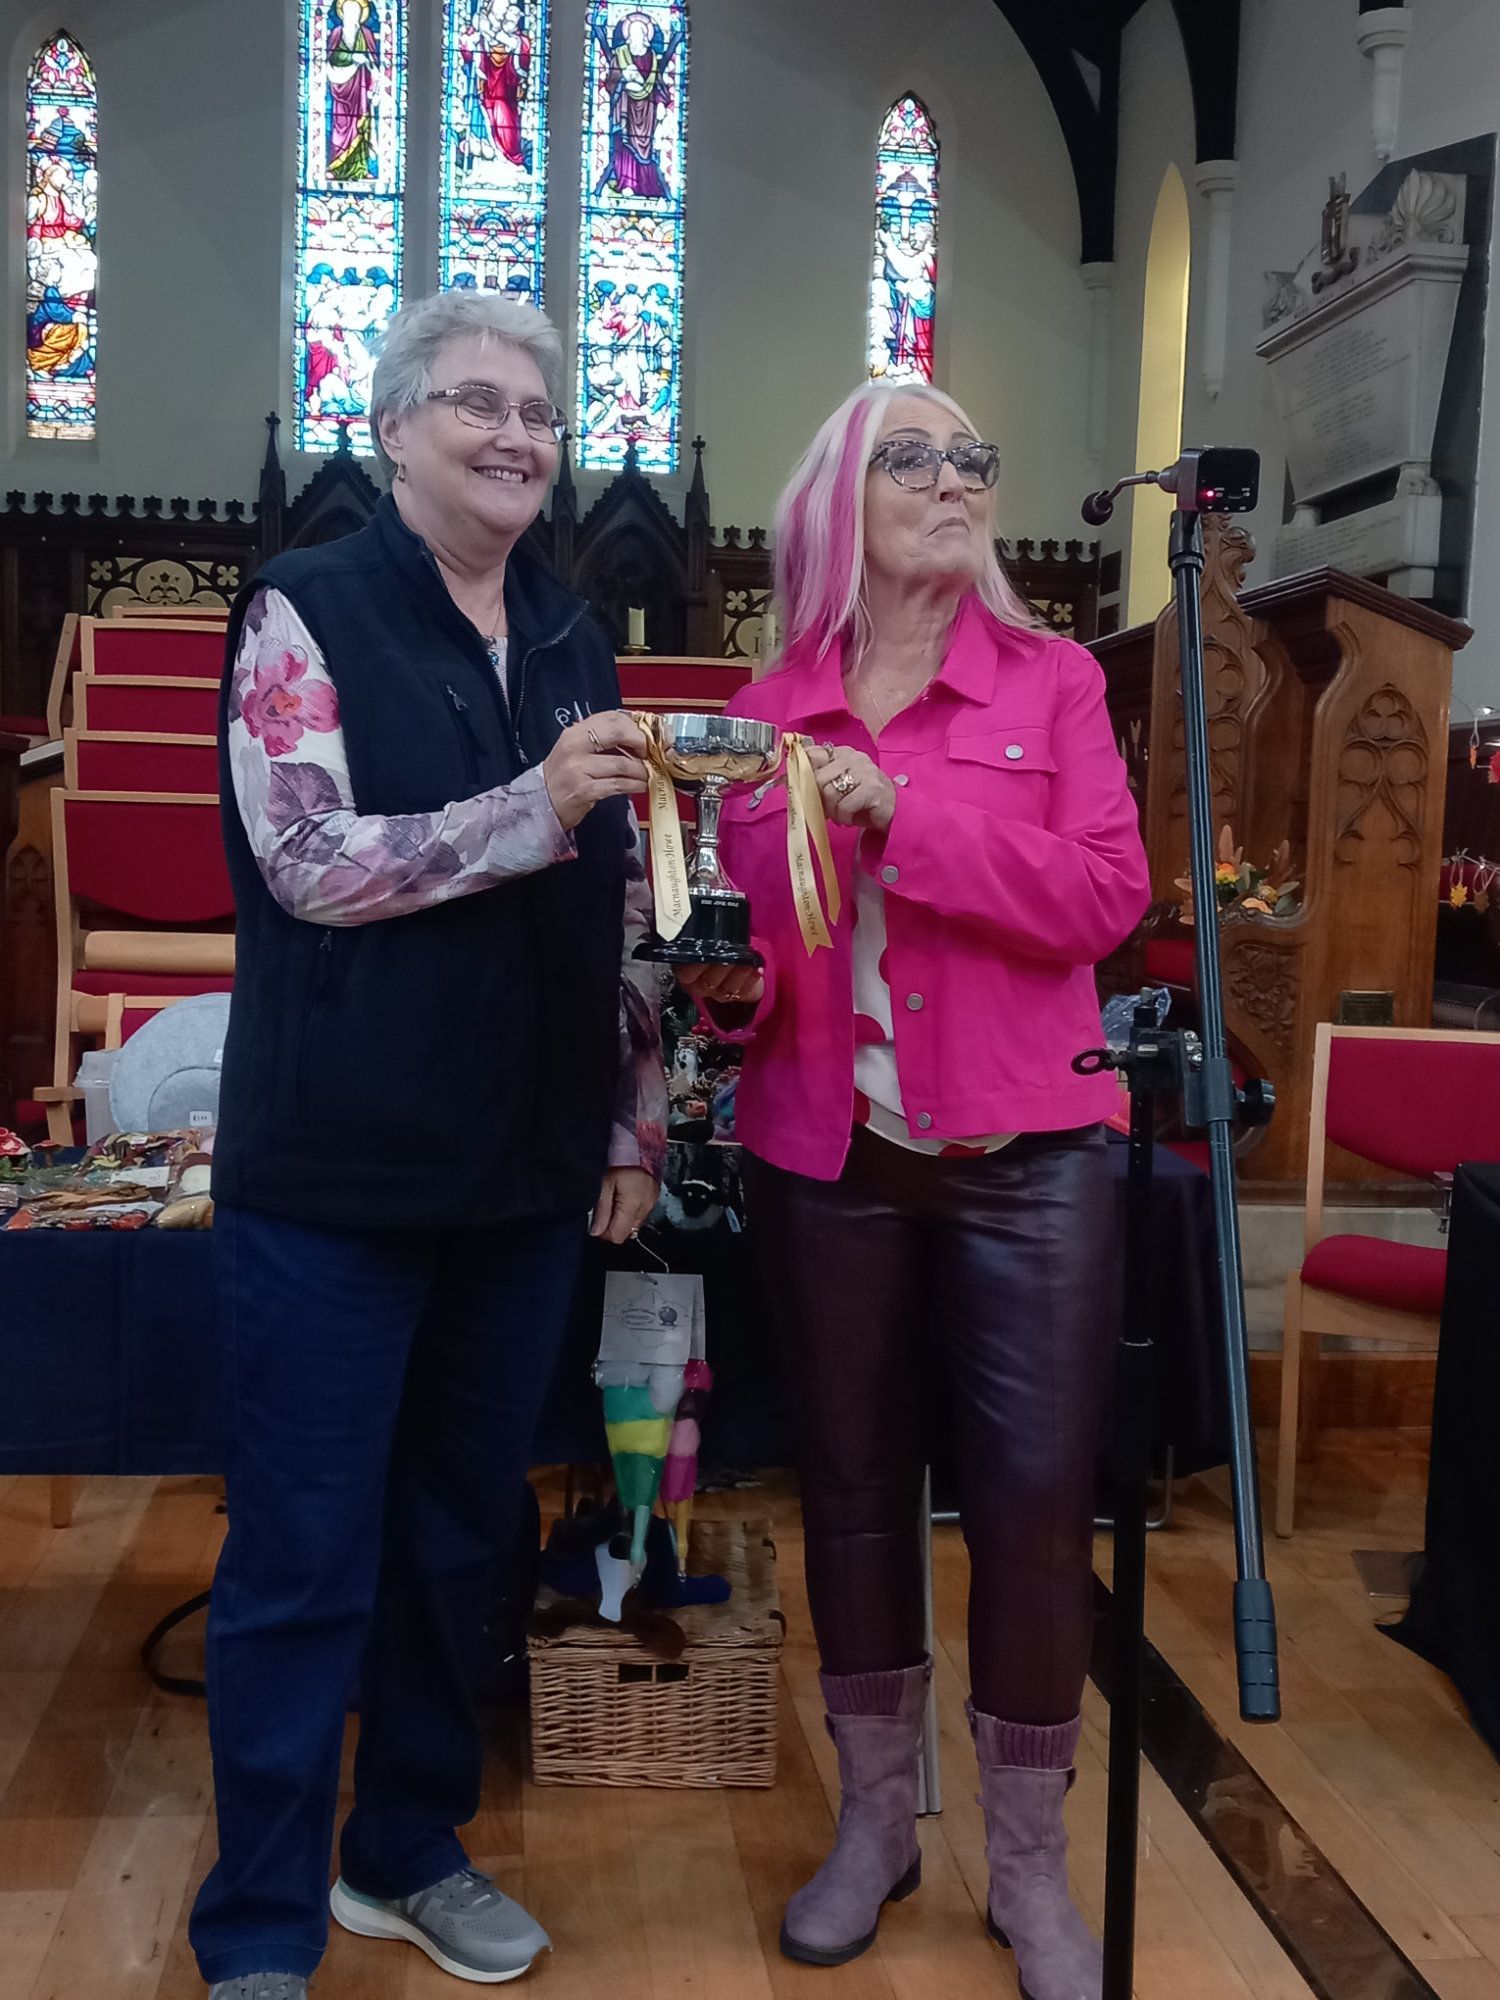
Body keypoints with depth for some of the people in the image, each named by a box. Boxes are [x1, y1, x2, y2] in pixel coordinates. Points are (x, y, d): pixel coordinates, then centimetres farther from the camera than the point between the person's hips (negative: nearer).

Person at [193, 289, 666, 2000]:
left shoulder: (570, 642, 12)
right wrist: (535, 807, -23)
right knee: (305, 1557, 3)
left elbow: (620, 908, 14)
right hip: (338, 1170, -5)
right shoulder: (307, 611, -4)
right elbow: (309, 863, -14)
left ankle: (409, 1848, 34)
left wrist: (634, 1118, 11)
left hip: (525, 1169, 5)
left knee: (461, 1532, 15)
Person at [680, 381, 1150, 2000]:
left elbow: (1107, 896, -10)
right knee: (850, 1489, 10)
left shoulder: (1049, 681, 2)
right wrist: (730, 985, -10)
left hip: (1024, 1154, -1)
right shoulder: (767, 711, 6)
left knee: (1034, 1498, 0)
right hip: (824, 1154, 2)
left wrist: (908, 814, -17)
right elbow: (746, 938, 12)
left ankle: (1030, 1865, 19)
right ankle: (875, 1819, 31)